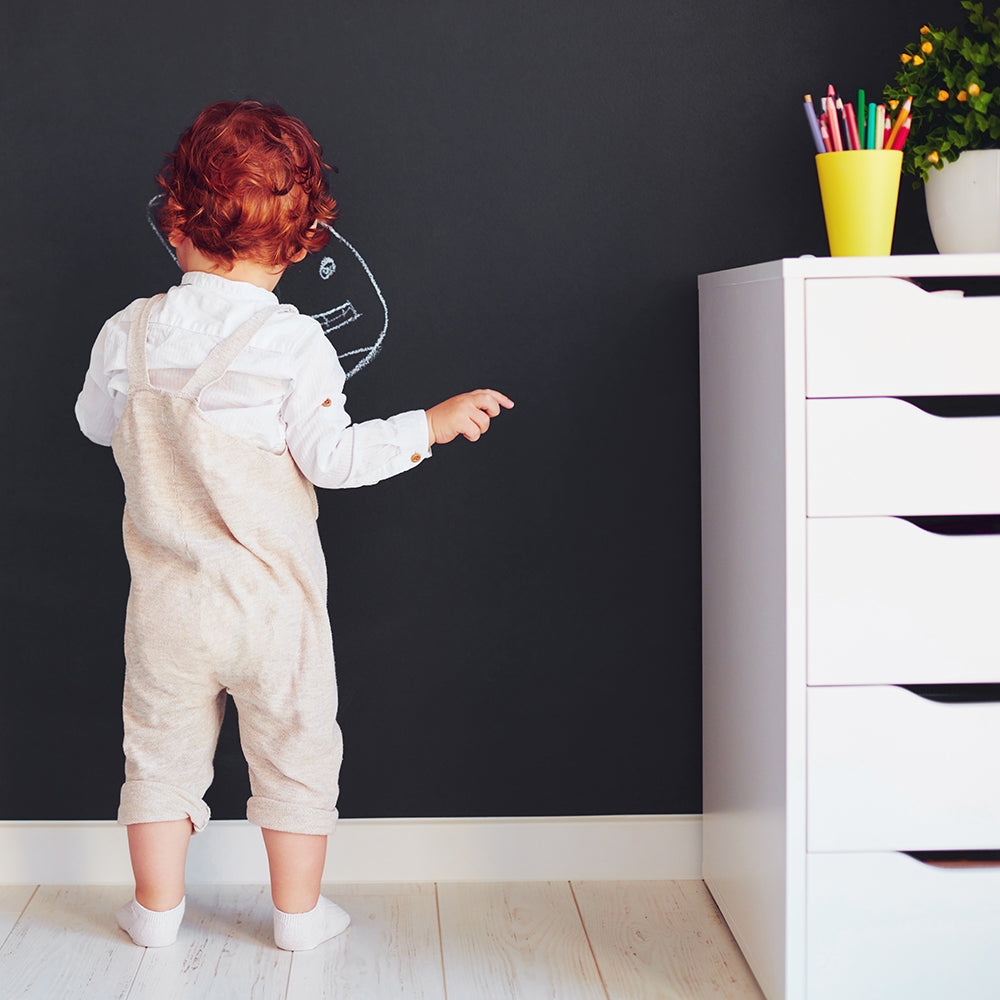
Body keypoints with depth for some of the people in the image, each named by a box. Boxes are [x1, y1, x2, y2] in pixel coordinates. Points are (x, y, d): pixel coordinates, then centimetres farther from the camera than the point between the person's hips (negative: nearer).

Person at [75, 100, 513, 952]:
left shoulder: (129, 333, -5)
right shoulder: (293, 343, -15)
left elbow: (97, 424, 11)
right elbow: (332, 457, -15)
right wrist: (434, 423, -6)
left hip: (167, 597, 3)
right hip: (273, 598, -2)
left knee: (162, 747, 17)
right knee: (295, 750, 14)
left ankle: (157, 908, 27)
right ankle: (299, 912, 24)